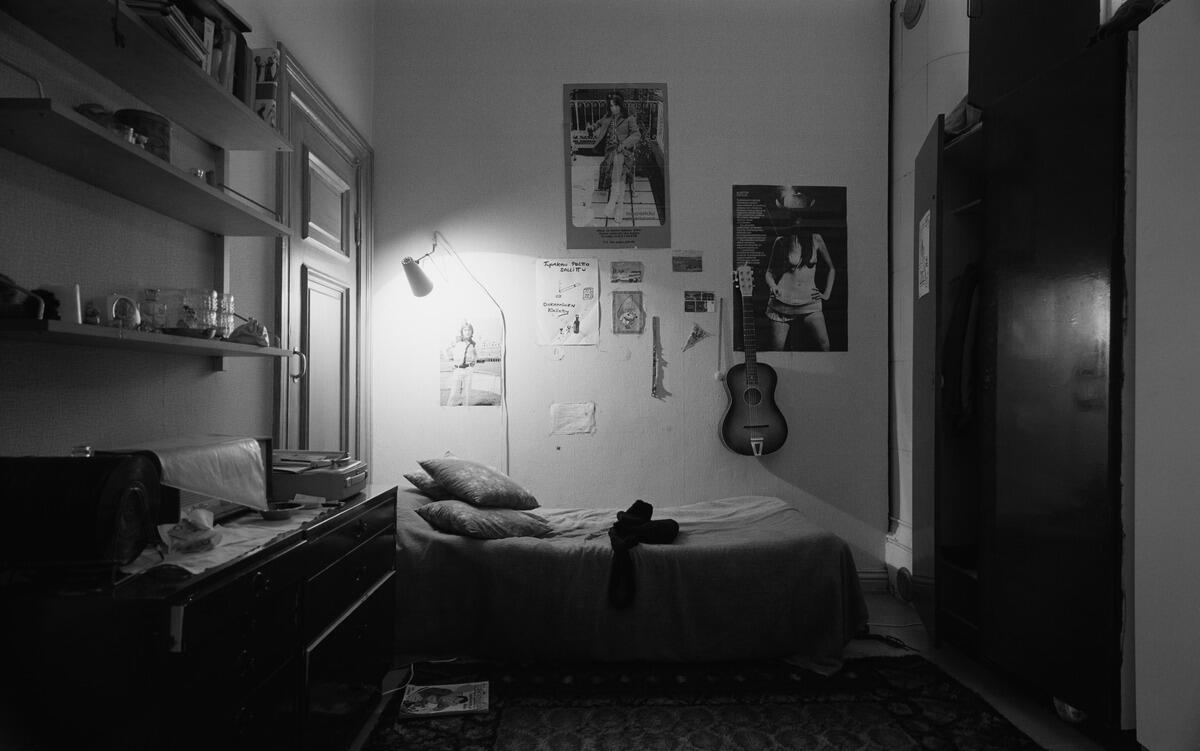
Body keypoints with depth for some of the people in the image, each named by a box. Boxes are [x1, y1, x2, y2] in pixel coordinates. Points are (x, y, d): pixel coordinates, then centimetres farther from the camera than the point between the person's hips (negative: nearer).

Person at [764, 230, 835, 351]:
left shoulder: (816, 240, 5)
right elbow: (770, 272, 7)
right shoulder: (781, 241, 1)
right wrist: (773, 286, -13)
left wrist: (826, 294, 10)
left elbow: (831, 268, 17)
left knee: (824, 345, -13)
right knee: (777, 349, -2)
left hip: (809, 302, 1)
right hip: (783, 303, -1)